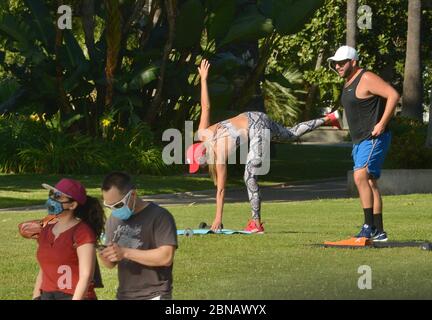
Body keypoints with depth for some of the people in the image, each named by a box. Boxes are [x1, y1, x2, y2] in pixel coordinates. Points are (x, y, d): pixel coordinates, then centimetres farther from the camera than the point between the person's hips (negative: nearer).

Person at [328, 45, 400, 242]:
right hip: (359, 141, 10)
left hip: (374, 139, -10)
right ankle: (378, 231, 12)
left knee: (360, 176, -22)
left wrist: (381, 124, -23)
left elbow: (393, 95, -23)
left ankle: (369, 225, -24)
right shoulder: (348, 83, 16)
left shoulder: (366, 79, -14)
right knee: (370, 183, 9)